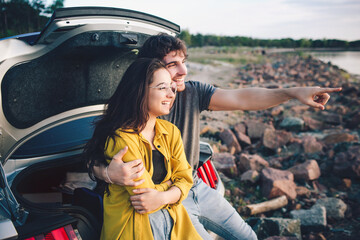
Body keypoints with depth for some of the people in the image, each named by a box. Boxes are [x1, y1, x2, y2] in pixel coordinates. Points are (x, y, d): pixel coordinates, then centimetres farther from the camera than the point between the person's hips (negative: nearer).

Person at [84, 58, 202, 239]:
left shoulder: (171, 131, 6)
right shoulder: (122, 139, -16)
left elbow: (185, 177, 3)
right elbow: (145, 192, -16)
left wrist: (164, 197, -15)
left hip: (171, 217, 6)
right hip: (134, 225, -6)